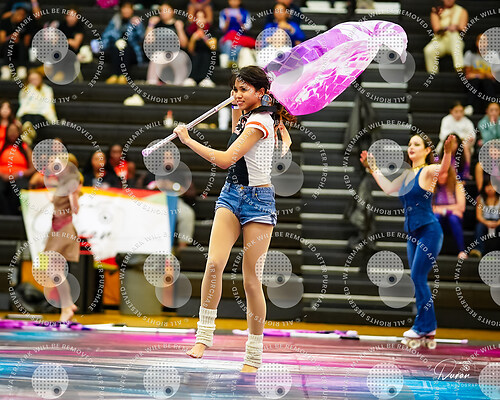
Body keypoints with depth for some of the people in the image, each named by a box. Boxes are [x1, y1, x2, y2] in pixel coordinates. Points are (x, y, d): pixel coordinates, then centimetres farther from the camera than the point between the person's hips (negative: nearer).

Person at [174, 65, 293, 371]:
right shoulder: (247, 118, 13)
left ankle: (254, 357, 4)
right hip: (231, 195, 7)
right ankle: (204, 336, -12)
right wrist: (236, 112, 27)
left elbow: (226, 159, -20)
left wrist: (188, 140, -11)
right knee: (215, 262, -16)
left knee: (251, 279, -4)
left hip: (257, 199, -7)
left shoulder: (259, 121, -13)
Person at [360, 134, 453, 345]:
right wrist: (373, 169, 29)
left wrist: (448, 151, -50)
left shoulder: (427, 171, -10)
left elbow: (443, 168, -31)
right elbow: (388, 188, 27)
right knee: (418, 280, 8)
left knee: (418, 277, -10)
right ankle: (428, 327, 15)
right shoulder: (407, 174, 13)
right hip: (413, 233, 8)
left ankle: (423, 326, -3)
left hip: (429, 231, -8)